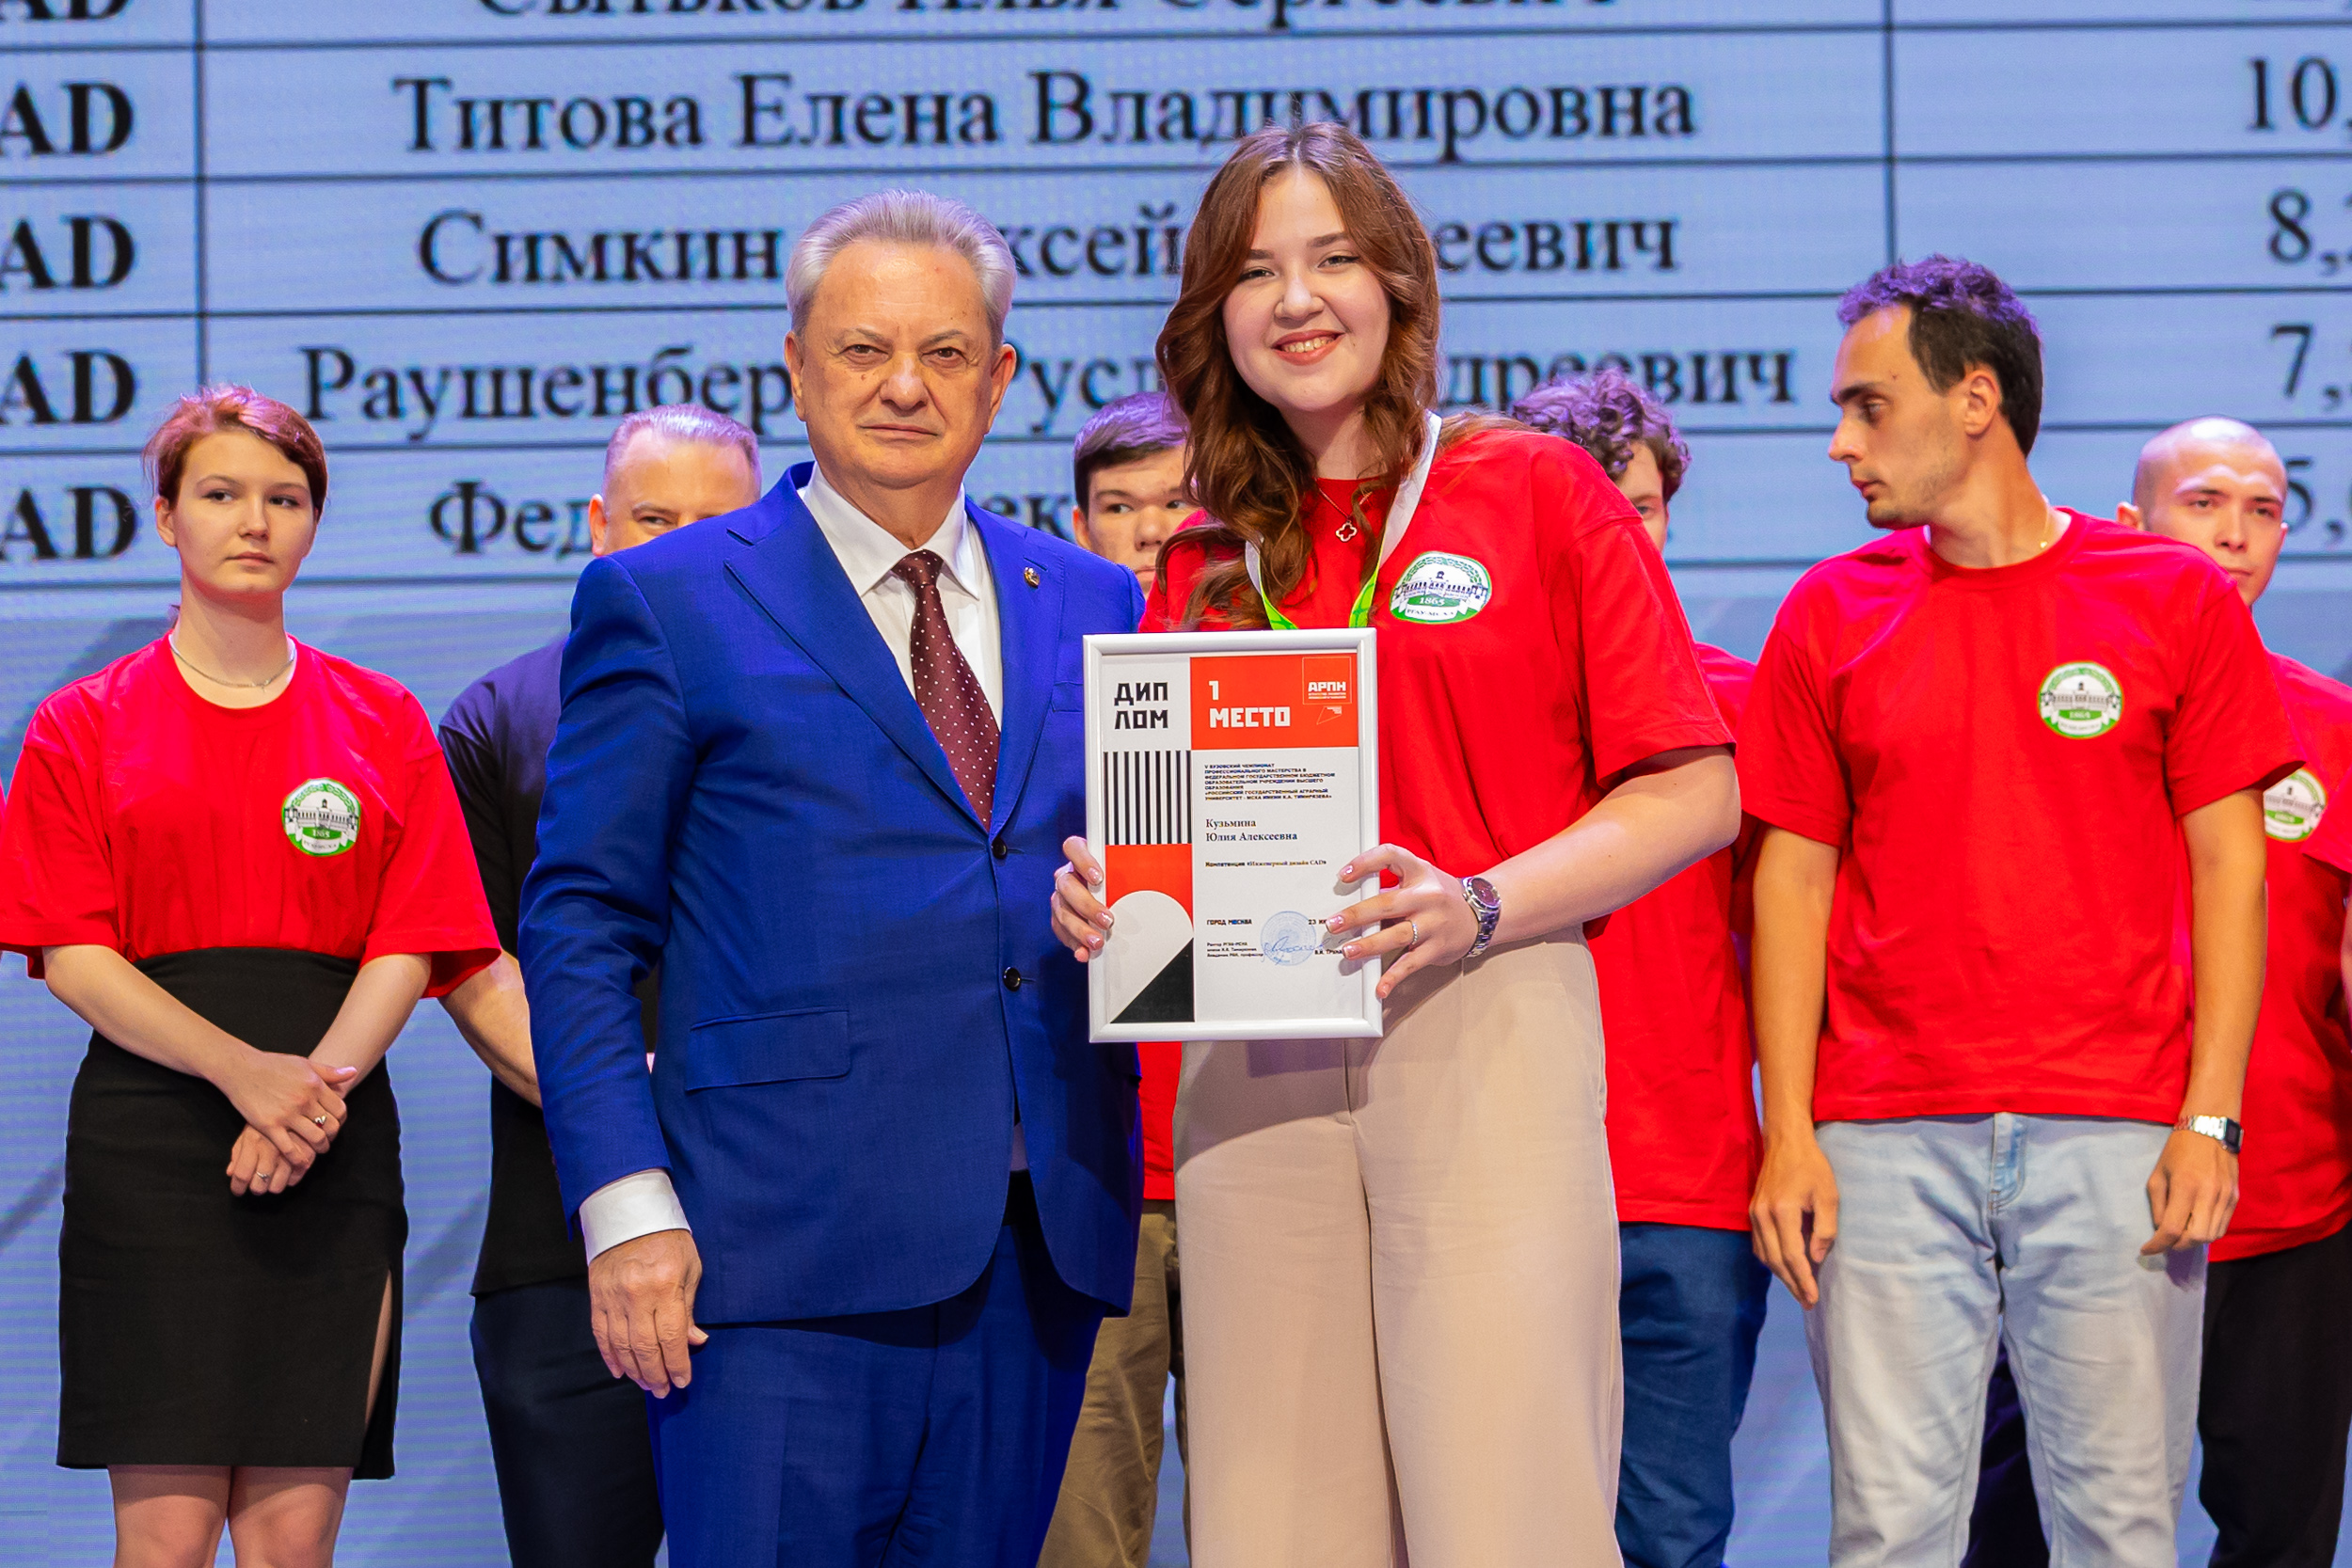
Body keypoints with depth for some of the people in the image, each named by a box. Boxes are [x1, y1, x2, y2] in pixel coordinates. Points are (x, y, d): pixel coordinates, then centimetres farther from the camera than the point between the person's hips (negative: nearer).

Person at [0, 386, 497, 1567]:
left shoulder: (382, 723, 12)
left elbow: (409, 947, 5)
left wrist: (317, 1087, -14)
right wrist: (242, 1071, -15)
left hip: (335, 1151, 2)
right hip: (150, 1139, -1)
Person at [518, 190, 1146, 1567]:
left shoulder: (1096, 606, 15)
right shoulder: (664, 604, 3)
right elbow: (581, 927, 0)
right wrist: (628, 1207, -10)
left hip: (1038, 1248, 4)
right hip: (786, 1247, -4)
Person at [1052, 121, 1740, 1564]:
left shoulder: (1538, 491, 5)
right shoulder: (1205, 564, 16)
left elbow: (1694, 794, 0)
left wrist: (1481, 906, -13)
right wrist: (1106, 899, -2)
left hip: (1487, 1034, -3)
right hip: (1251, 1063, 4)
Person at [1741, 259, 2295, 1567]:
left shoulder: (2176, 599, 4)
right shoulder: (1831, 614, 9)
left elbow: (2230, 868, 4)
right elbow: (1795, 880, 9)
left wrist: (2210, 1116, -4)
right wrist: (1789, 1132, 1)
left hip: (2118, 1137, -1)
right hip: (1884, 1138, 1)